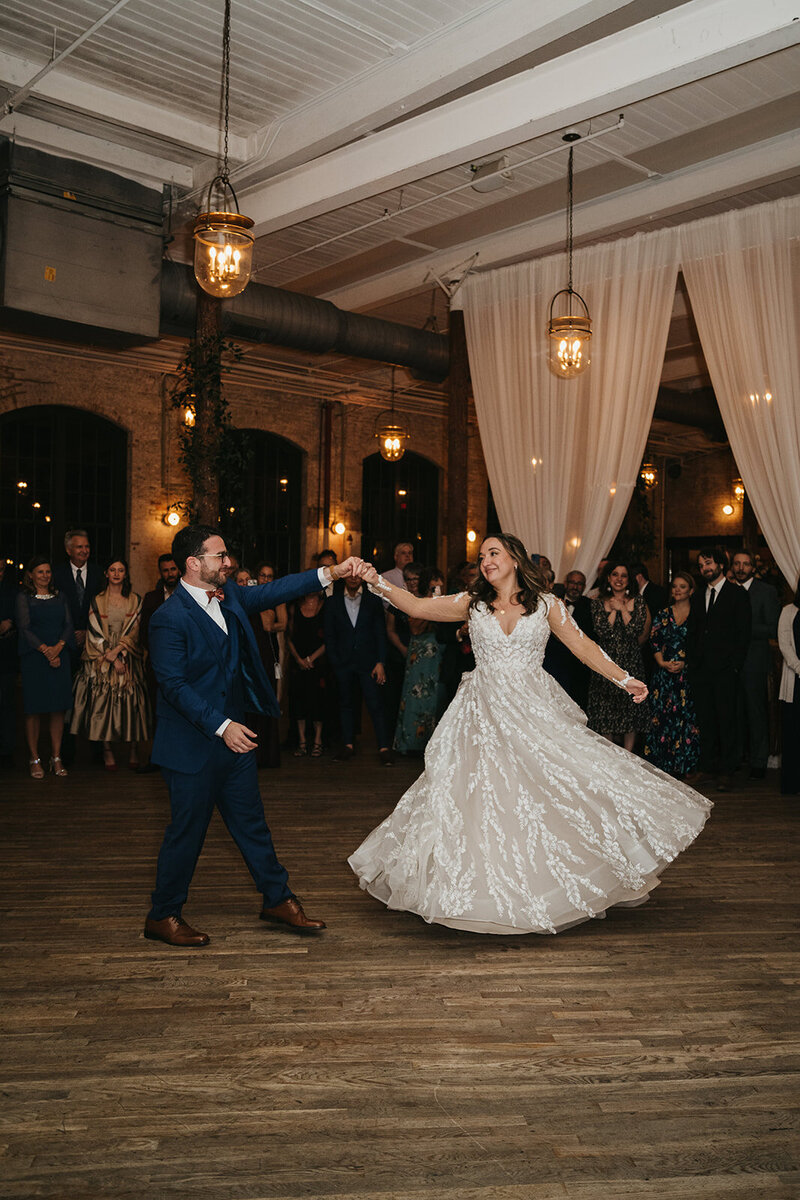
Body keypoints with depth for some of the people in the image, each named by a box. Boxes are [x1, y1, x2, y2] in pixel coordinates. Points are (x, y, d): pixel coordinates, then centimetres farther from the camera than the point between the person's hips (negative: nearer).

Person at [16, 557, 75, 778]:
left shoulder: (59, 597, 15)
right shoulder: (24, 598, 4)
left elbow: (68, 624, 7)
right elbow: (24, 628, -5)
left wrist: (58, 647, -10)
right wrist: (45, 649, -17)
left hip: (60, 658, 3)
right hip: (34, 658, -3)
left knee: (58, 709, 2)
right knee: (34, 709, -1)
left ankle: (56, 758, 8)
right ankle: (34, 759, 6)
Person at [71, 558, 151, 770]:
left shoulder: (135, 601, 7)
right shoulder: (97, 601, 6)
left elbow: (134, 630, -1)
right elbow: (95, 633, 0)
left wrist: (117, 650, -14)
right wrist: (111, 658, -9)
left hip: (128, 657, 0)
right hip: (102, 660, 0)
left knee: (130, 700, -3)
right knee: (103, 700, -3)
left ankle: (133, 749, 4)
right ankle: (107, 750, 3)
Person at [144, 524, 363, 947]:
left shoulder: (228, 595, 5)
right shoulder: (170, 618, -18)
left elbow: (271, 592, 9)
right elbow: (174, 686, -21)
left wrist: (330, 574, 0)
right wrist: (221, 726, -25)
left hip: (234, 733, 8)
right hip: (193, 742, -8)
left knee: (251, 821, 15)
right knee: (187, 828, 4)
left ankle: (278, 900, 27)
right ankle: (163, 916, 21)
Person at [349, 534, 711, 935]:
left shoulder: (545, 604, 4)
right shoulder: (472, 604, 6)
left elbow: (582, 645, 4)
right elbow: (417, 606, 1)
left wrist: (624, 679, -1)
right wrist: (379, 583, -12)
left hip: (535, 711, 0)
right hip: (486, 713, 1)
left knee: (553, 790, -4)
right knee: (485, 797, 0)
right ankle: (491, 890, 11)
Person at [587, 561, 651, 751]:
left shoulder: (638, 602, 6)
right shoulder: (598, 603, 4)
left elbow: (637, 631, -7)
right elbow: (601, 631, -8)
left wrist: (622, 609, -9)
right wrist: (614, 610, -10)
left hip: (631, 664, 1)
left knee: (631, 711, 2)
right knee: (605, 712, 1)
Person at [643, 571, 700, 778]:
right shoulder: (662, 615, 11)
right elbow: (654, 643, 7)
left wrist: (684, 663, -12)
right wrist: (662, 662, -9)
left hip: (688, 673, -2)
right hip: (664, 673, 2)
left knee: (687, 714, -3)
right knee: (662, 714, -1)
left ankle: (685, 765, 5)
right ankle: (664, 765, 6)